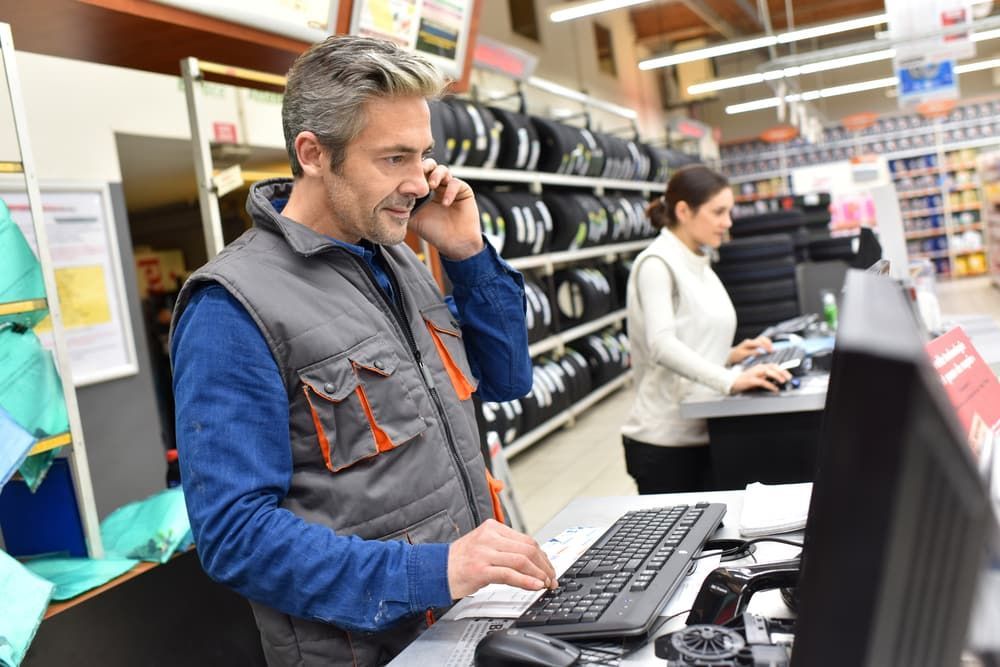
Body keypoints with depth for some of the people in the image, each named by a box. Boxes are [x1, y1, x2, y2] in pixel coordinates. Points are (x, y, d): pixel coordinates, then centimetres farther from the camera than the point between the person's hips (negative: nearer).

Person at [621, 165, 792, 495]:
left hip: (704, 432, 8)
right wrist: (730, 380, -35)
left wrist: (732, 356, 5)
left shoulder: (701, 265, 16)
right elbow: (662, 345, -25)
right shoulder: (656, 264, -11)